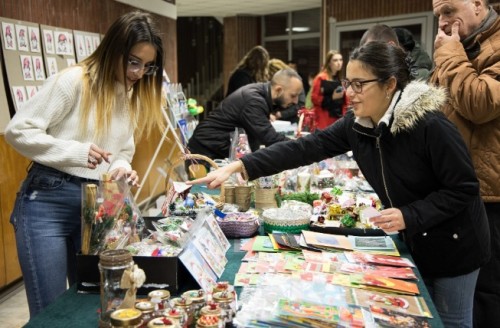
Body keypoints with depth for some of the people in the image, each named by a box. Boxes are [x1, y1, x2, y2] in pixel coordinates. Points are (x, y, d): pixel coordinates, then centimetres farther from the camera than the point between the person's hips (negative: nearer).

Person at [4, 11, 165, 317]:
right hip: (48, 201, -6)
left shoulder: (134, 95, 10)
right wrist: (76, 152, -23)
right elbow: (18, 130, -13)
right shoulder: (73, 81, -12)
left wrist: (123, 168, -9)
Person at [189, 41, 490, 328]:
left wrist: (410, 216, -31)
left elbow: (464, 188, -21)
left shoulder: (430, 125, -27)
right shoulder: (356, 124, -9)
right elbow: (305, 148, -16)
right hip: (411, 242, 5)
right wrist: (236, 167, -24)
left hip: (452, 244, -5)